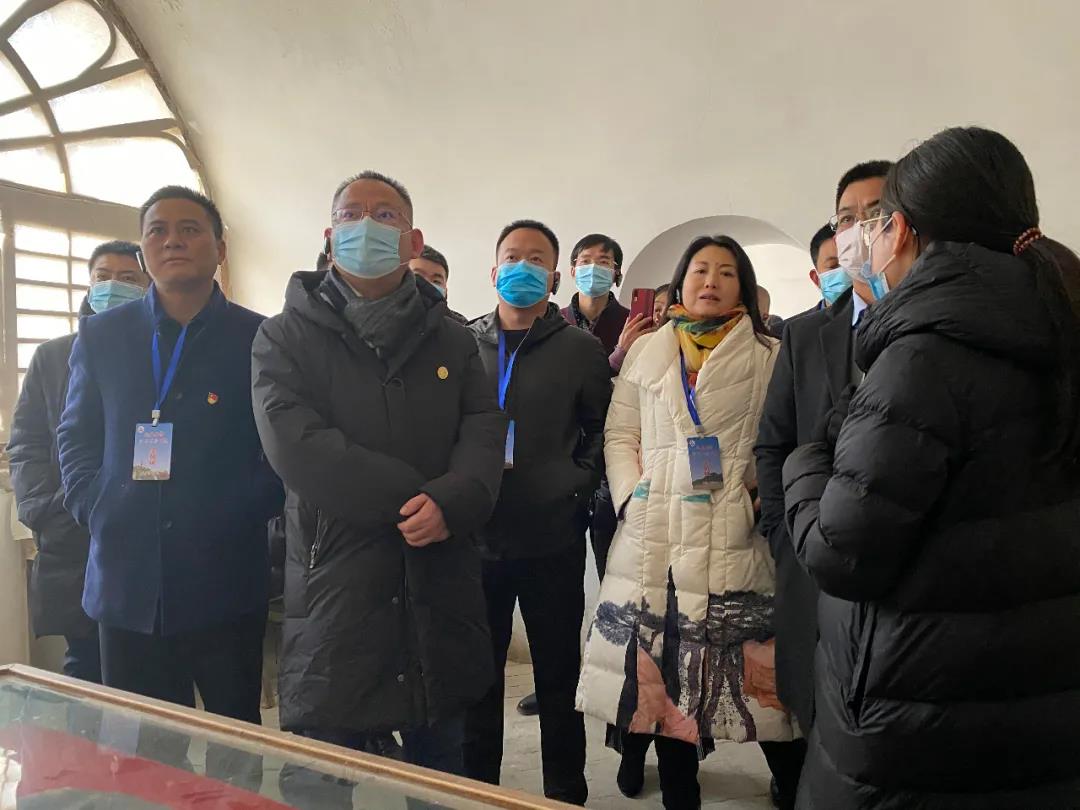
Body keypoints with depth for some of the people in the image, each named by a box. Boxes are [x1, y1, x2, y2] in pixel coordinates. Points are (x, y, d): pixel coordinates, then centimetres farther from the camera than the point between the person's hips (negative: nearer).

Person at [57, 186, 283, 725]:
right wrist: (92, 507, 1)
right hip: (127, 583, 3)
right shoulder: (100, 336, 9)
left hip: (228, 582, -2)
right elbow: (75, 435, 15)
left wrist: (250, 510, -10)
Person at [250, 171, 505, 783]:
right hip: (334, 584, -2)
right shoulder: (286, 337, 2)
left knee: (441, 768, 17)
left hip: (441, 592, 3)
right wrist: (410, 497, -16)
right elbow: (295, 445, -13)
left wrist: (450, 502, -20)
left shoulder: (452, 339, 12)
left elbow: (485, 433, 0)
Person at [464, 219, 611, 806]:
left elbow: (604, 429, 5)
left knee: (559, 676, 12)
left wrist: (577, 484, -7)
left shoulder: (581, 349, 2)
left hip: (553, 541, -1)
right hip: (476, 539, 2)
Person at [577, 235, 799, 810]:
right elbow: (620, 436, 11)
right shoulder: (645, 353, 14)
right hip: (655, 537, 2)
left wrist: (766, 496, -11)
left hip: (734, 537, -2)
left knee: (750, 674, -1)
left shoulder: (768, 356, 7)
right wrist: (632, 495, -2)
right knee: (664, 675, 8)